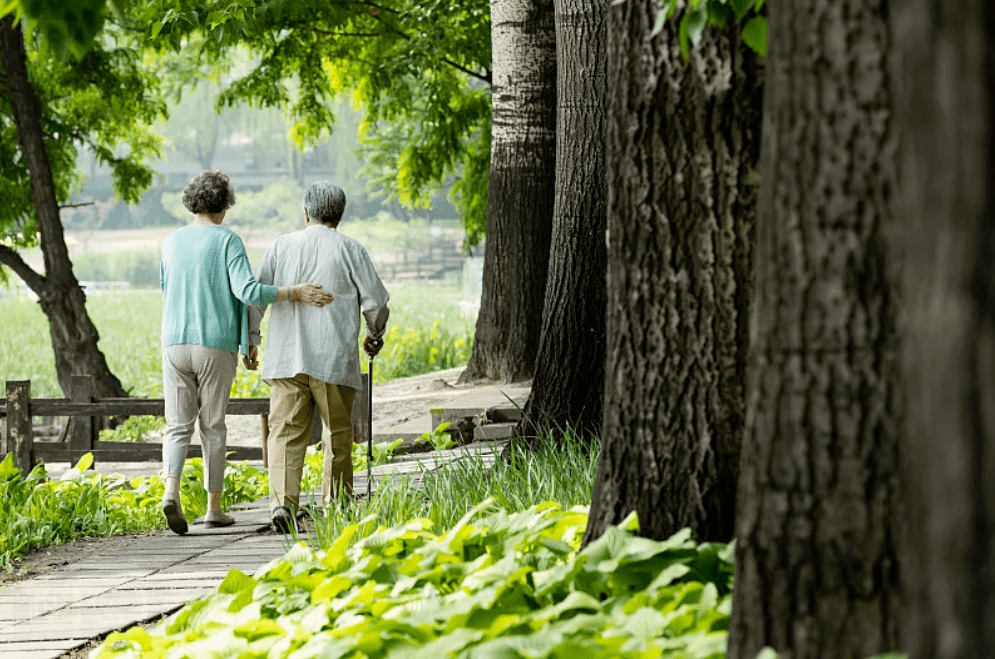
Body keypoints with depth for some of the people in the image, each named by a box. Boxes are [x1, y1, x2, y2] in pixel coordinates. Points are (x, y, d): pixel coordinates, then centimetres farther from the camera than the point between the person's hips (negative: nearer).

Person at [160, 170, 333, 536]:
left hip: (175, 344, 3)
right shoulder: (228, 241, -6)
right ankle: (213, 506, 12)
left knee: (178, 425, 4)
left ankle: (171, 491, -20)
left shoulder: (172, 242, 8)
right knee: (213, 427, 7)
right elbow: (248, 291, -17)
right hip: (216, 345, -3)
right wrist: (295, 292, -11)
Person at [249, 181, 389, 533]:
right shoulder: (350, 250, 1)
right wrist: (375, 335, 21)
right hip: (334, 359, -1)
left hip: (286, 358, 1)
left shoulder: (282, 246, 7)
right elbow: (376, 302, 2)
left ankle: (283, 501, -21)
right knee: (337, 435, 11)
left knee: (286, 432, -3)